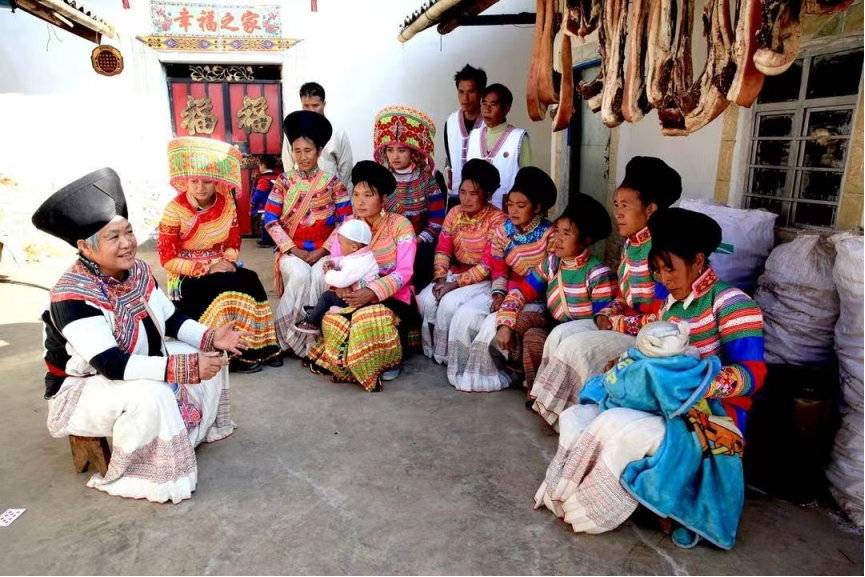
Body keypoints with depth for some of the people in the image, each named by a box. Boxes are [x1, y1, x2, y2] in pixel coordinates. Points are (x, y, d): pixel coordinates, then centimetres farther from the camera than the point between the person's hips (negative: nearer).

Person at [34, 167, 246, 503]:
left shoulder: (137, 271, -7)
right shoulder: (72, 297, -30)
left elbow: (171, 320, 0)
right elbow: (111, 364, -39)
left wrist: (210, 338, -19)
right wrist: (184, 367, -44)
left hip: (138, 369, 8)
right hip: (82, 389, -8)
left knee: (211, 357, -1)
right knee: (150, 395, -36)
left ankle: (193, 434, 13)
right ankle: (126, 477, -11)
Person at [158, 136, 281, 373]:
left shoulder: (226, 204, -1)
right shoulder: (175, 209, -14)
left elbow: (234, 242, 8)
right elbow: (168, 259, -13)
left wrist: (228, 261, -14)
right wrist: (206, 268, -20)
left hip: (221, 269, 5)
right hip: (188, 277, -4)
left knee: (251, 281, -23)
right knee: (233, 289, -29)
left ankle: (261, 346, -15)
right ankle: (235, 354, -17)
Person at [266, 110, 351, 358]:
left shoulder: (332, 182, 3)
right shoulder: (284, 182, 5)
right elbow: (270, 220, 1)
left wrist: (322, 251, -13)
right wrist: (294, 250, -11)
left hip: (324, 250, 0)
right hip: (291, 249, 1)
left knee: (318, 276, -32)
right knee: (300, 275, -31)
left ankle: (311, 337, -16)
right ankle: (285, 334, -14)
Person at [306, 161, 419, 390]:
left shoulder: (400, 224, -7)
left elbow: (404, 272, -15)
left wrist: (373, 292, -28)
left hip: (393, 296, -3)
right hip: (355, 294, 3)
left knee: (369, 318, -34)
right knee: (331, 320, -25)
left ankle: (388, 361, -3)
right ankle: (348, 364, 3)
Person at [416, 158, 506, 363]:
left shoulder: (497, 220, -14)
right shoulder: (455, 213, 5)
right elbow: (443, 250, 3)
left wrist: (456, 284, -21)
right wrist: (440, 278, -14)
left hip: (482, 279, -5)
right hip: (454, 272, 5)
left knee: (449, 303, -28)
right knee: (425, 300, -20)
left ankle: (444, 356, -6)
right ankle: (430, 349, 1)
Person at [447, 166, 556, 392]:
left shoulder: (549, 235, -14)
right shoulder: (503, 230, 2)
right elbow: (498, 267, 4)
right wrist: (499, 292, -15)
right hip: (508, 292, 6)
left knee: (494, 324, -26)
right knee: (464, 315, -13)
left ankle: (485, 377, 0)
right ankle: (463, 371, 5)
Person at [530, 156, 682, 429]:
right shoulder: (631, 244, 6)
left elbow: (662, 320, -24)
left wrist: (614, 322, -15)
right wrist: (606, 314, -2)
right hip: (623, 324, 9)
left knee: (578, 346, -19)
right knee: (561, 333, -1)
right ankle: (554, 406, 6)